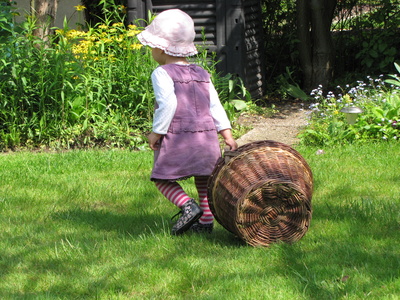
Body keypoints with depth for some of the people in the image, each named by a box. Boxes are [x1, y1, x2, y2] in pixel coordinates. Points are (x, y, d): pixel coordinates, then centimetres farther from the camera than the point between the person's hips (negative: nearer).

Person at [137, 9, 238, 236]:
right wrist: (227, 134, 11)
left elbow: (168, 104, -19)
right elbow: (215, 105, 11)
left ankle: (187, 205, -18)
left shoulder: (163, 74, -8)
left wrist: (157, 132, -12)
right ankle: (206, 221, 13)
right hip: (207, 137, 6)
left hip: (176, 138, -6)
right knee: (204, 179, 14)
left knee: (163, 179, 3)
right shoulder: (202, 74, 13)